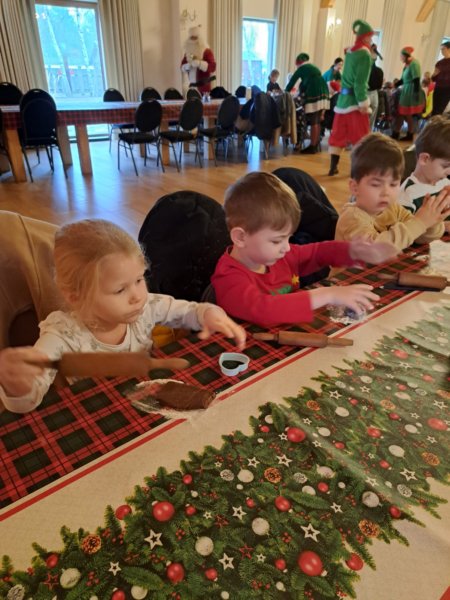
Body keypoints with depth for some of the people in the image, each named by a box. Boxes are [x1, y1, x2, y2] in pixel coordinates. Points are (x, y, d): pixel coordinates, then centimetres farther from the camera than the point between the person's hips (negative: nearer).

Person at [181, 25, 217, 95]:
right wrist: (189, 65, -9)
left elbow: (212, 67, -11)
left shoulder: (207, 51, -3)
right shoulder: (188, 52, 13)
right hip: (190, 85, 5)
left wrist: (199, 63, -19)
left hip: (203, 85, -5)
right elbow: (182, 66, 14)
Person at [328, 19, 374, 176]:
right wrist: (363, 103, -17)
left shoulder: (349, 52, 12)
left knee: (338, 134, 7)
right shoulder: (364, 54, -11)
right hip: (354, 100, -7)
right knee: (360, 137, 1)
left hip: (343, 98, 7)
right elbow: (360, 82, -17)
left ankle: (333, 167, 9)